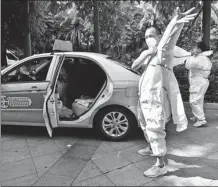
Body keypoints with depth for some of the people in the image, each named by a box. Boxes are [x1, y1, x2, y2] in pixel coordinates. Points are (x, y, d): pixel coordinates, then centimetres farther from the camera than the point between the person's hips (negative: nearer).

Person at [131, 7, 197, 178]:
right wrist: (146, 54, -12)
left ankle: (161, 166, 7)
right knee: (145, 126, 23)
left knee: (155, 130, -6)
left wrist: (177, 22, -52)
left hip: (156, 97, -9)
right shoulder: (146, 53, 18)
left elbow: (170, 38, -30)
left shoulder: (163, 49, -7)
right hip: (144, 96, 9)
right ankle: (151, 149, 45)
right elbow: (133, 67, 4)